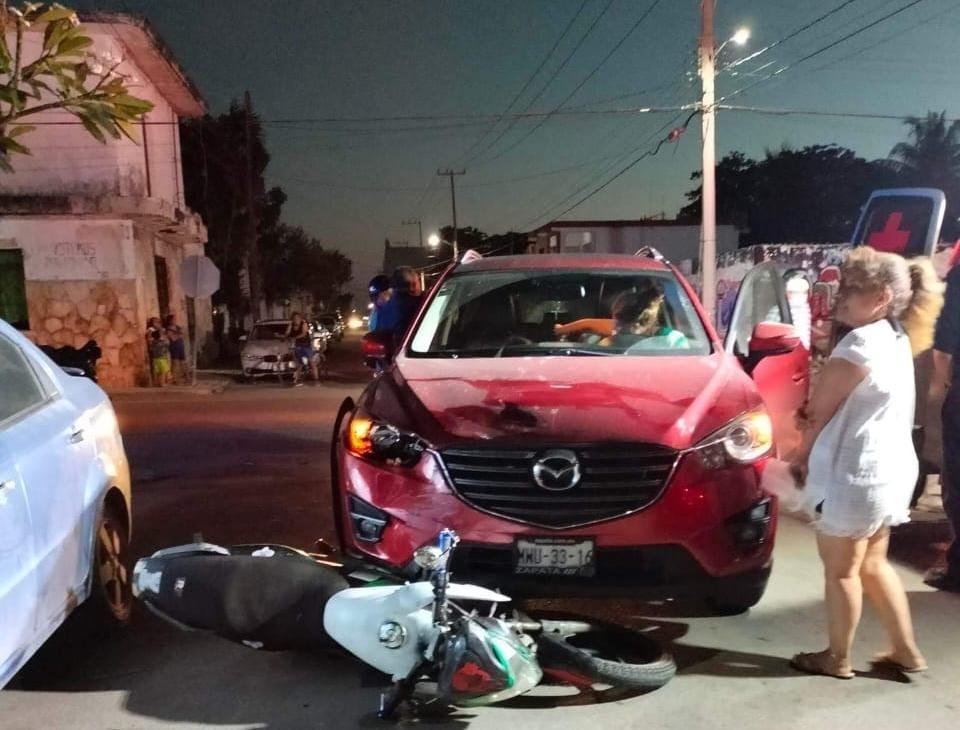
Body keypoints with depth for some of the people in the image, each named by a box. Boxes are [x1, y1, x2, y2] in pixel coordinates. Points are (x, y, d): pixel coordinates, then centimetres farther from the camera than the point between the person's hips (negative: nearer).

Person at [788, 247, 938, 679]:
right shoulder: (896, 341, 9)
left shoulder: (859, 344, -22)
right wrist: (813, 456, 12)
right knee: (872, 565, 23)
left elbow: (818, 412, -14)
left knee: (840, 570, 9)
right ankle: (906, 652, 34)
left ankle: (837, 659, 25)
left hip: (854, 475, -9)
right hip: (890, 469, 9)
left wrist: (800, 457, 2)